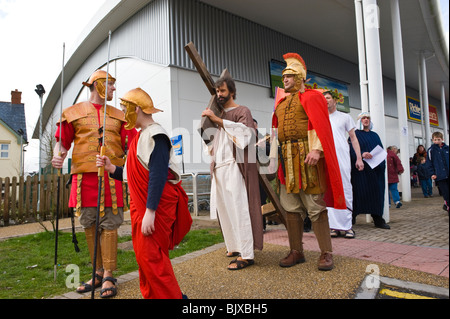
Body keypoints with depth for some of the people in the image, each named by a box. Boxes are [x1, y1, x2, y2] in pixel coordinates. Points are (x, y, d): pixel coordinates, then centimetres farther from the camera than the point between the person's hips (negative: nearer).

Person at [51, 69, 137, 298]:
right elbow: (62, 142, 8)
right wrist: (58, 157, -11)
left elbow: (131, 144, 9)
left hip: (111, 177, 0)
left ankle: (108, 276, 8)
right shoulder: (73, 112, 12)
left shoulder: (118, 115, 17)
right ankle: (99, 272, 20)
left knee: (109, 225, -2)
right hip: (84, 176, 0)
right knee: (89, 226, 6)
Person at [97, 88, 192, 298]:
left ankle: (170, 295, 10)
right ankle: (151, 295, 28)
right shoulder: (141, 135, 16)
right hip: (140, 205, 10)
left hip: (154, 206, -10)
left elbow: (158, 175, -23)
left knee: (151, 256, -5)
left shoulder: (155, 135, -15)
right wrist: (111, 168, 8)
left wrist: (150, 212, -24)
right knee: (143, 254, 15)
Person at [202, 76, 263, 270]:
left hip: (234, 167, -7)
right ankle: (235, 246, 23)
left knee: (238, 209, -8)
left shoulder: (242, 111, 1)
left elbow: (245, 132, -19)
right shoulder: (219, 114, 21)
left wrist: (217, 120, -20)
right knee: (224, 209, 9)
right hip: (219, 168, 7)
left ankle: (246, 254, -1)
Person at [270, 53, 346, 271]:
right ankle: (296, 252, 16)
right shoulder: (281, 103, 23)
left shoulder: (311, 97, 3)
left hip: (306, 157, -7)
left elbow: (321, 125, -9)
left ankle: (326, 253, 6)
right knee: (291, 207, 7)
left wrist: (316, 149, -22)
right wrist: (275, 155, 13)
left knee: (315, 205, -4)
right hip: (286, 159, 7)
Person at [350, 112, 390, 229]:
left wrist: (382, 165, -1)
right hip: (361, 168, -5)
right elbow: (352, 150, -8)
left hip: (376, 169, 5)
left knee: (377, 192, 3)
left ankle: (378, 219, 8)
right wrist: (362, 154, -27)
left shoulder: (375, 135, 20)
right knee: (360, 191, -6)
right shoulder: (355, 134, 4)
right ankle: (352, 217, 2)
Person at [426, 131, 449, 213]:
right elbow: (430, 163, 0)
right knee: (445, 192, -3)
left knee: (446, 192, 7)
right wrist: (432, 173, -6)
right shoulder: (431, 150, -1)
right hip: (439, 175, -3)